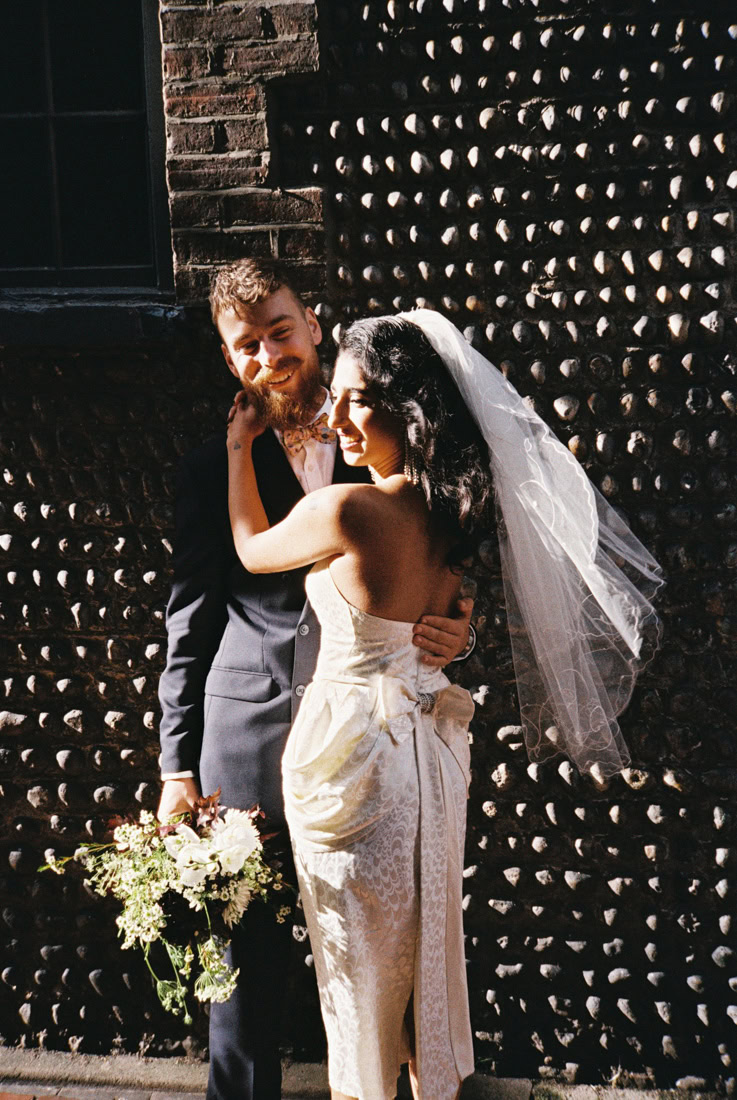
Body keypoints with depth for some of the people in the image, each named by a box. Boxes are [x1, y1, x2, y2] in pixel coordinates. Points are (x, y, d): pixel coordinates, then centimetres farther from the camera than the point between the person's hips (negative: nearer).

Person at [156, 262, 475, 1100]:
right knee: (247, 957, 6)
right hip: (249, 748, 0)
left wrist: (455, 631, -11)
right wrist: (178, 769, 2)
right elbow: (189, 629, 6)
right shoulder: (212, 471, 5)